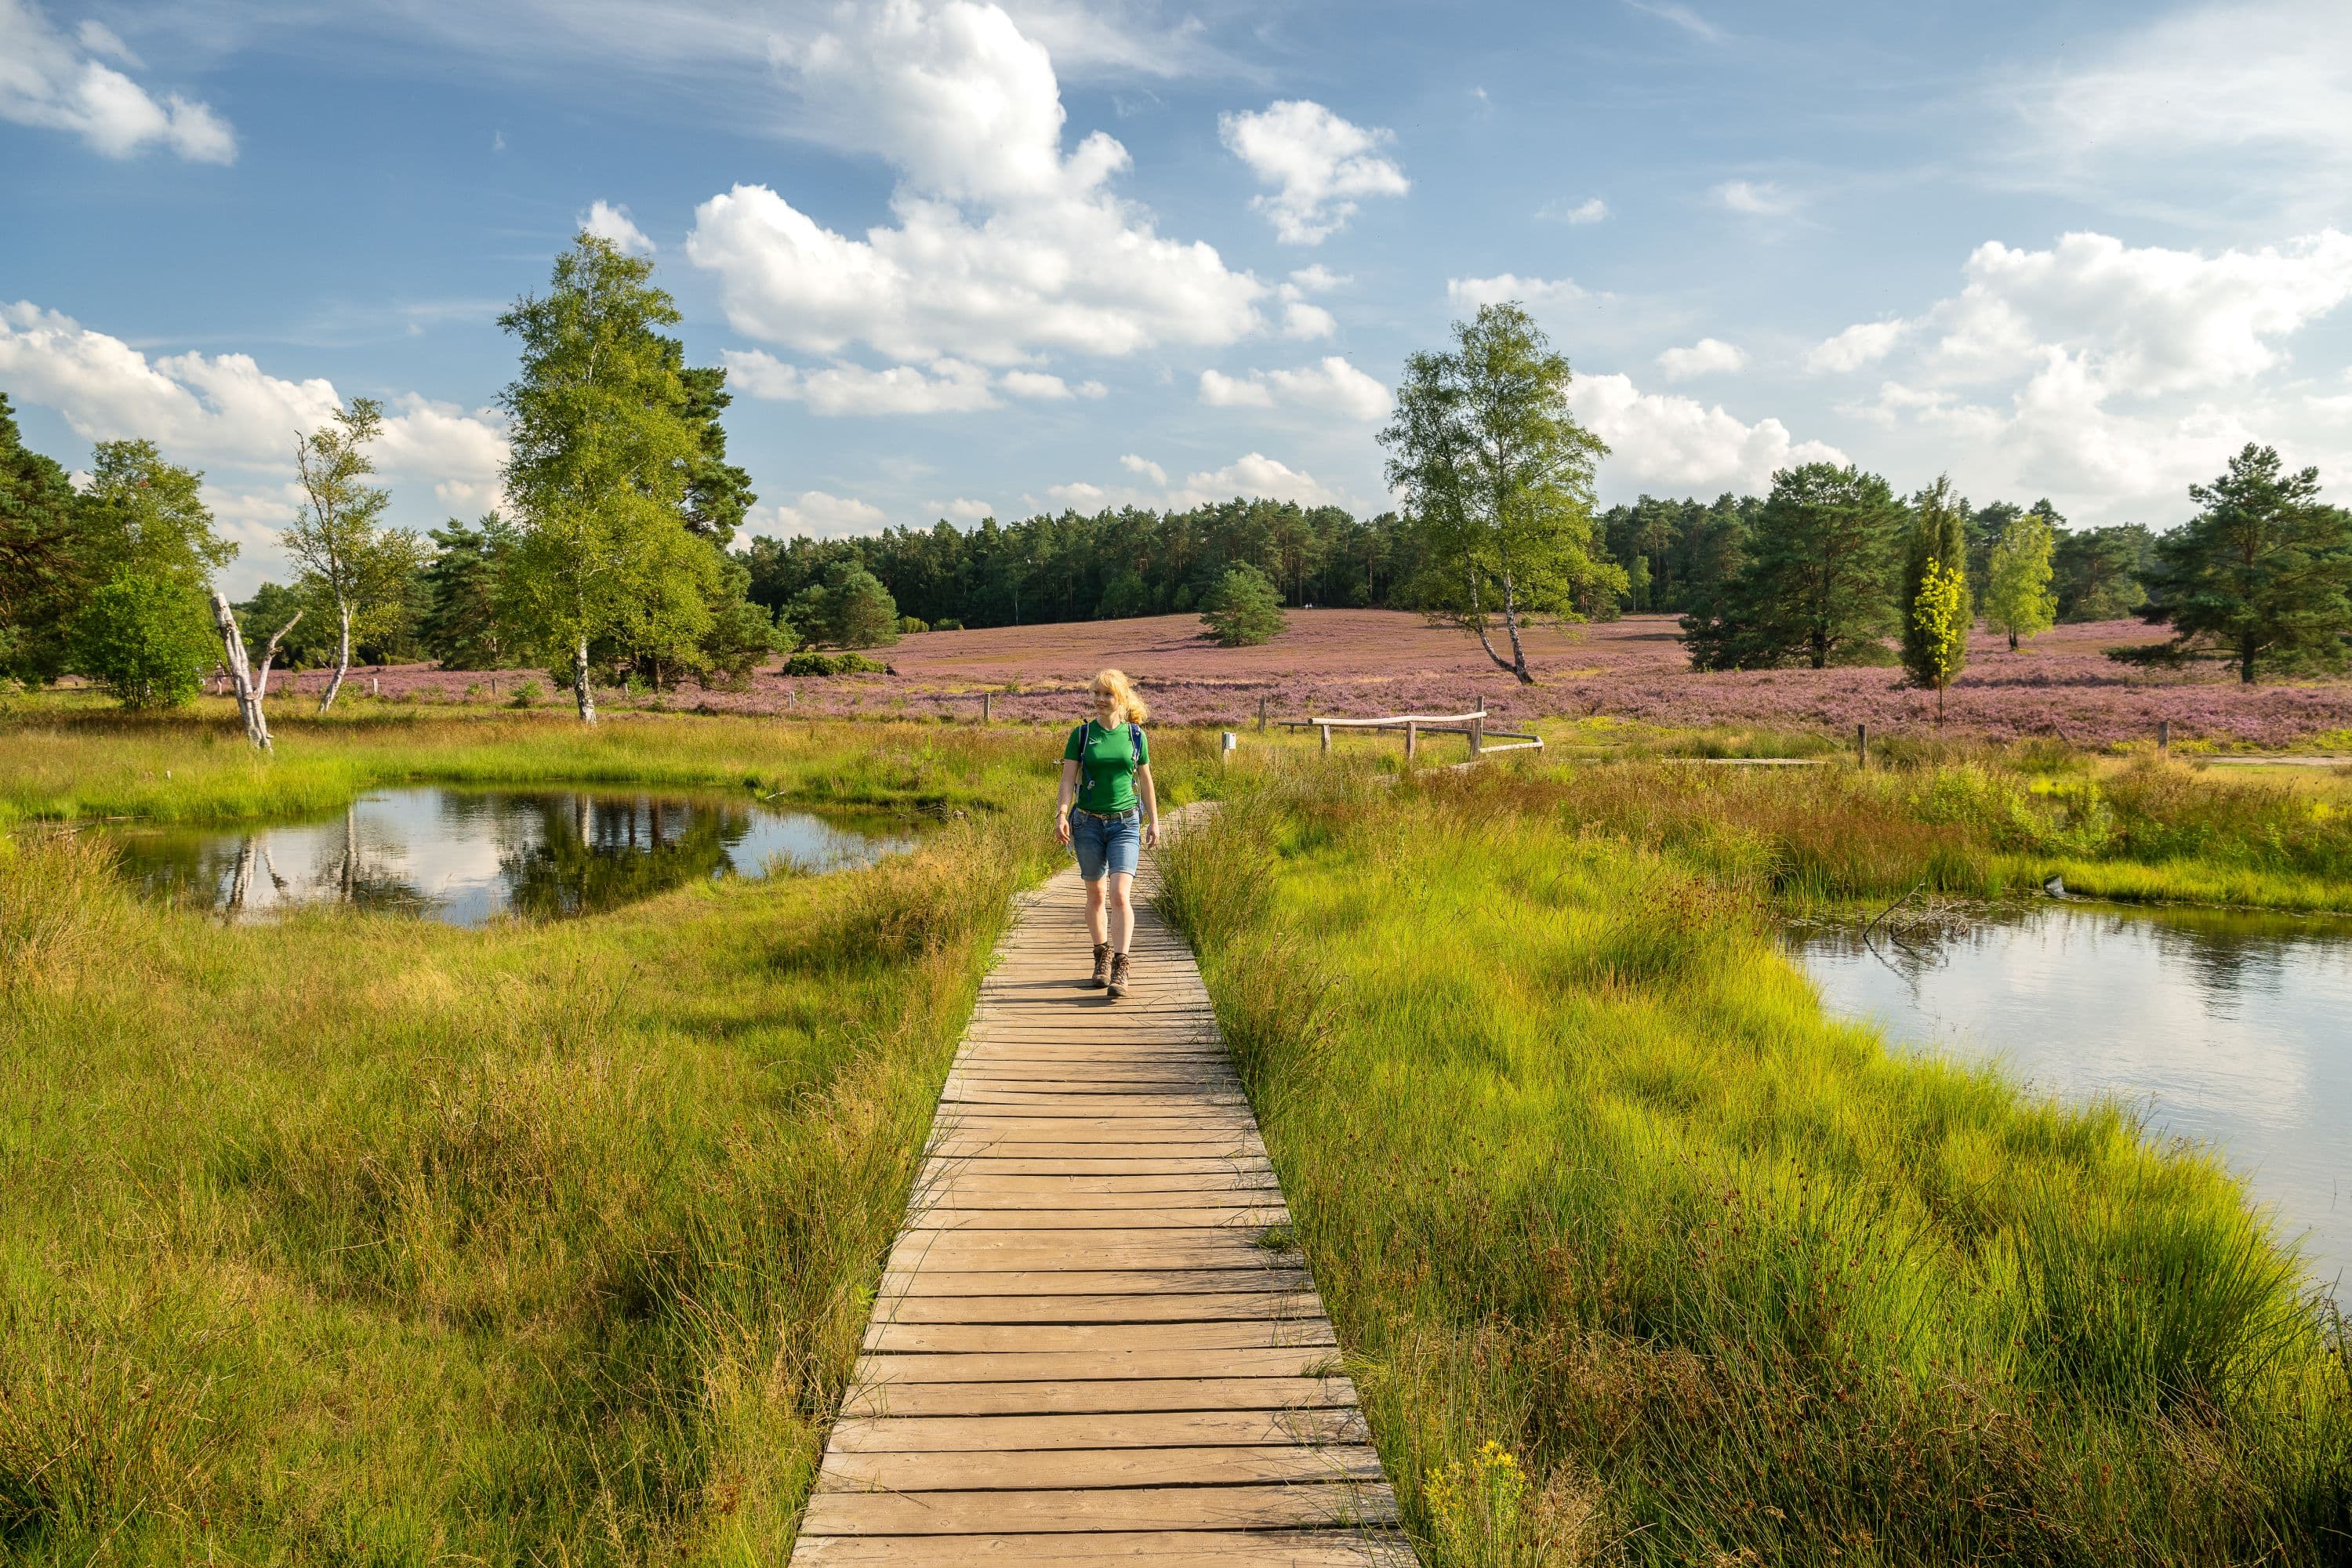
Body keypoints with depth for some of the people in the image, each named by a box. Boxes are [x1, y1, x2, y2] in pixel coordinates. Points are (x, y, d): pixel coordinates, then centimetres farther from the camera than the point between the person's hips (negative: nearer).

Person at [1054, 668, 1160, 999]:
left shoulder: (1135, 735, 3)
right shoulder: (1082, 734, 1)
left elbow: (1145, 780, 11)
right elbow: (1068, 777, -3)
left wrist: (1154, 822, 13)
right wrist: (1061, 814, -17)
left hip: (1125, 823, -1)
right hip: (1088, 823, 1)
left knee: (1119, 894, -14)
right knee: (1096, 894, 10)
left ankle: (1120, 969, -12)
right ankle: (1102, 959, 26)